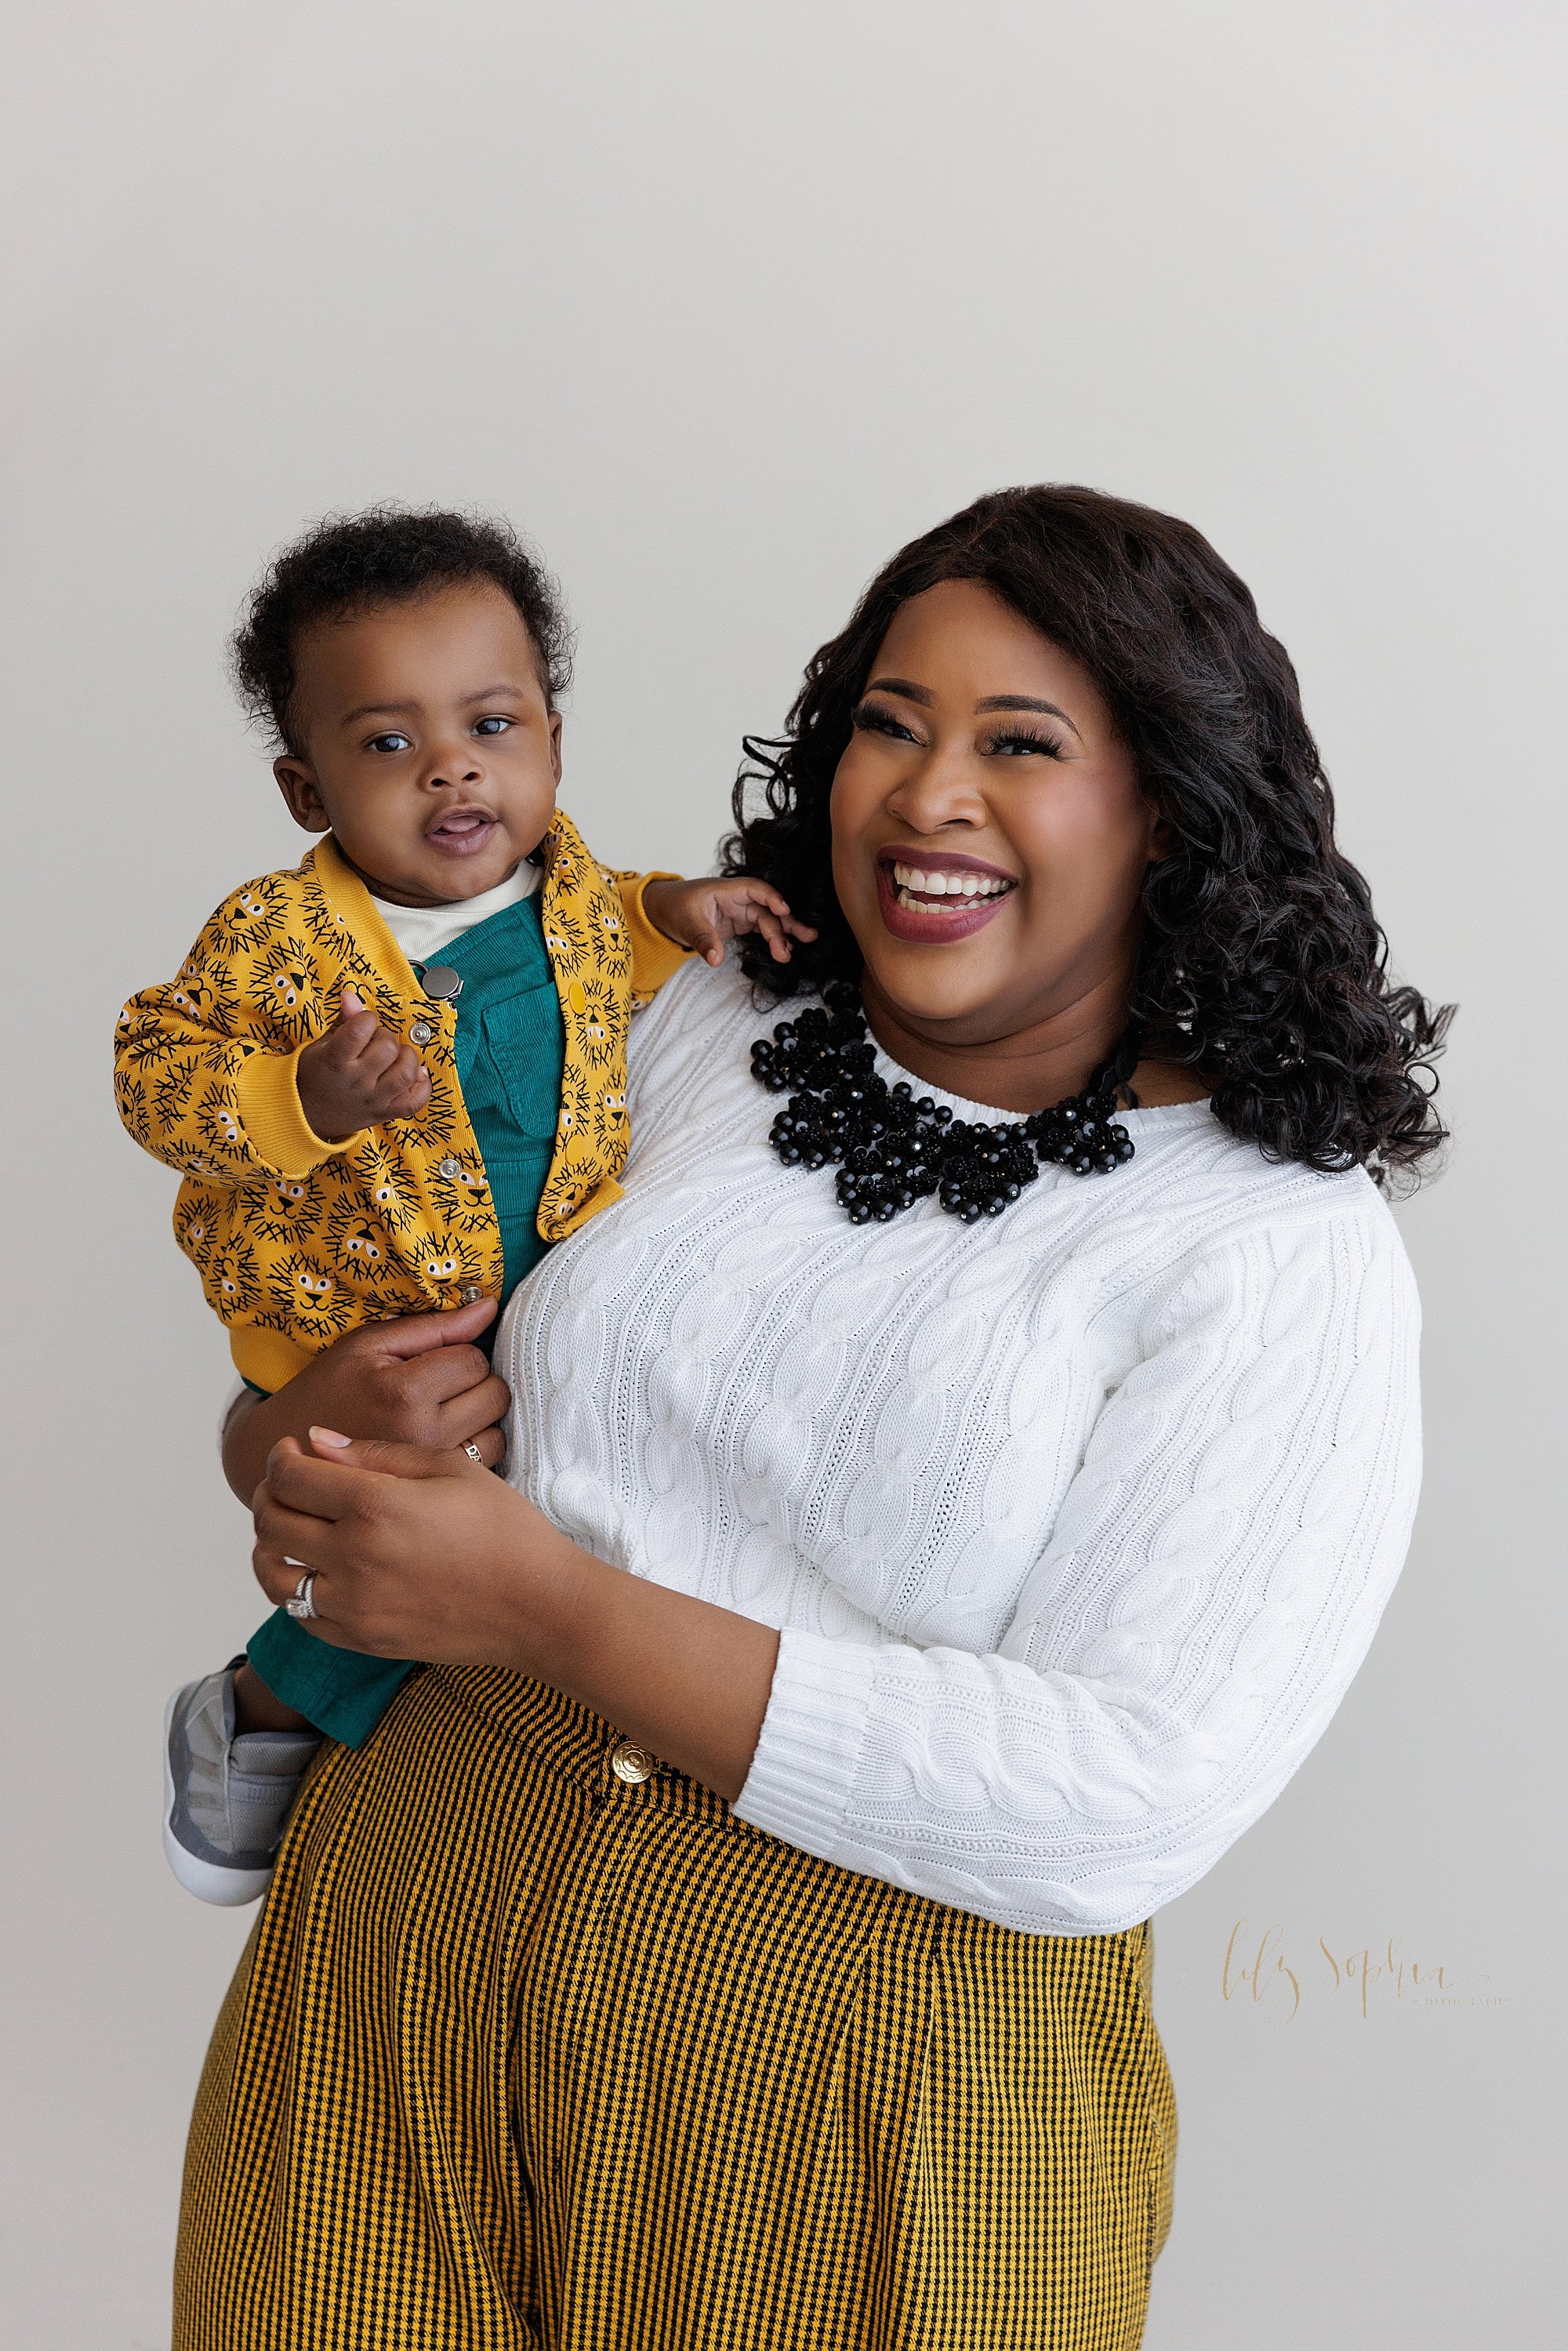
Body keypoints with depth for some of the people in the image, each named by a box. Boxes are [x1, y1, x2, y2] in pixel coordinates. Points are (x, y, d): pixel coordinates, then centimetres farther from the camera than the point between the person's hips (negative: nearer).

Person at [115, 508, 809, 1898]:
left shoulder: (568, 879, -3)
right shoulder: (279, 936, -20)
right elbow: (158, 1072, -17)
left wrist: (672, 914, 1)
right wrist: (306, 1101, -33)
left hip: (558, 1293, 6)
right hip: (354, 1326, -6)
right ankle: (258, 1708, 15)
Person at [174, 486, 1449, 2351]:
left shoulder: (1287, 1251, -10)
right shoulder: (698, 1027, 5)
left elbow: (1125, 1808, -19)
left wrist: (542, 1604, -21)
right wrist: (302, 1432, -10)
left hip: (883, 2060, -3)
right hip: (418, 1937, 4)